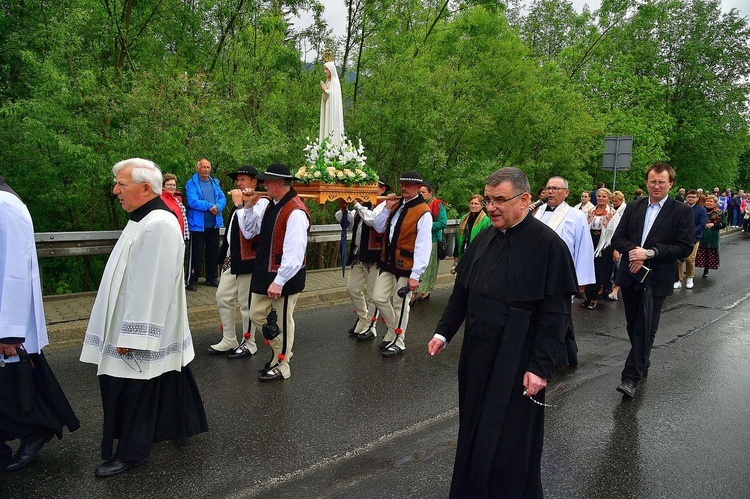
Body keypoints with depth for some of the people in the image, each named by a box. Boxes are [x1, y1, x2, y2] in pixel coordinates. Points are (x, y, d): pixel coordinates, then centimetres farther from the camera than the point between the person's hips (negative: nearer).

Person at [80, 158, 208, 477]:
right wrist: (128, 330, 22)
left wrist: (130, 335, -22)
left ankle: (131, 452, 23)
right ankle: (179, 427, 37)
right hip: (147, 327, 10)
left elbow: (150, 285, -26)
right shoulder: (146, 220, 9)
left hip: (145, 327, -10)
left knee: (134, 392, 6)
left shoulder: (158, 226, -24)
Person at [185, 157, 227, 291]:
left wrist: (217, 207, -16)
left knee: (213, 252, 13)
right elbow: (192, 201, -17)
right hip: (198, 224, -5)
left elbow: (222, 198, 4)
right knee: (196, 253, -1)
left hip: (214, 224, 6)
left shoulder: (215, 182, 13)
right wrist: (209, 206, -16)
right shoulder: (191, 183, -5)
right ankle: (192, 281, 8)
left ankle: (211, 278, 26)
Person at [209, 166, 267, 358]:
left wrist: (239, 205, -20)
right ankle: (229, 341, 26)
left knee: (246, 303, 2)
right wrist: (226, 255, 19)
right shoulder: (240, 201, 13)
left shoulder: (261, 202, -13)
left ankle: (248, 344, 18)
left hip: (248, 259, -9)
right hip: (231, 258, 9)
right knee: (223, 298, 13)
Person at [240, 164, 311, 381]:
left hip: (285, 276, -9)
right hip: (264, 272, 9)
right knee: (257, 315, 18)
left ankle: (281, 366, 25)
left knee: (282, 321, 7)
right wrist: (249, 207, 1)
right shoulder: (269, 206, 7)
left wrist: (279, 281, -25)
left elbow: (294, 253, -26)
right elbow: (250, 231, 15)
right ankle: (280, 350, 38)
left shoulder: (295, 212, -22)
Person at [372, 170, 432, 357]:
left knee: (400, 304, 6)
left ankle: (398, 342, 24)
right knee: (379, 298, 9)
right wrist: (387, 208, -3)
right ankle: (393, 331, 32)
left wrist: (415, 275, -20)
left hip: (405, 265, -7)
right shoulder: (396, 204, 8)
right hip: (387, 261, 7)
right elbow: (378, 228, 12)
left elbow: (423, 246, -18)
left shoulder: (423, 213, -15)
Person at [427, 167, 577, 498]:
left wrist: (541, 366, -18)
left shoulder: (548, 244, -14)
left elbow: (555, 313, -15)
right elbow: (462, 291, 13)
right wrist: (444, 332, 6)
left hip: (516, 364, -6)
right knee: (474, 431, 17)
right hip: (477, 355, 6)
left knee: (508, 443, 6)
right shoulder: (484, 239, 5)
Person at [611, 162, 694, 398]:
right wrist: (633, 251, -16)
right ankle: (642, 364, 36)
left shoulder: (682, 211, -3)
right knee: (633, 325, 15)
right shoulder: (633, 207, 8)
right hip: (630, 276, 4)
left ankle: (631, 377, -1)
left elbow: (685, 247, -10)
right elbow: (618, 238, 4)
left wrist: (649, 253, -18)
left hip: (657, 279, -4)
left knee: (645, 329, -5)